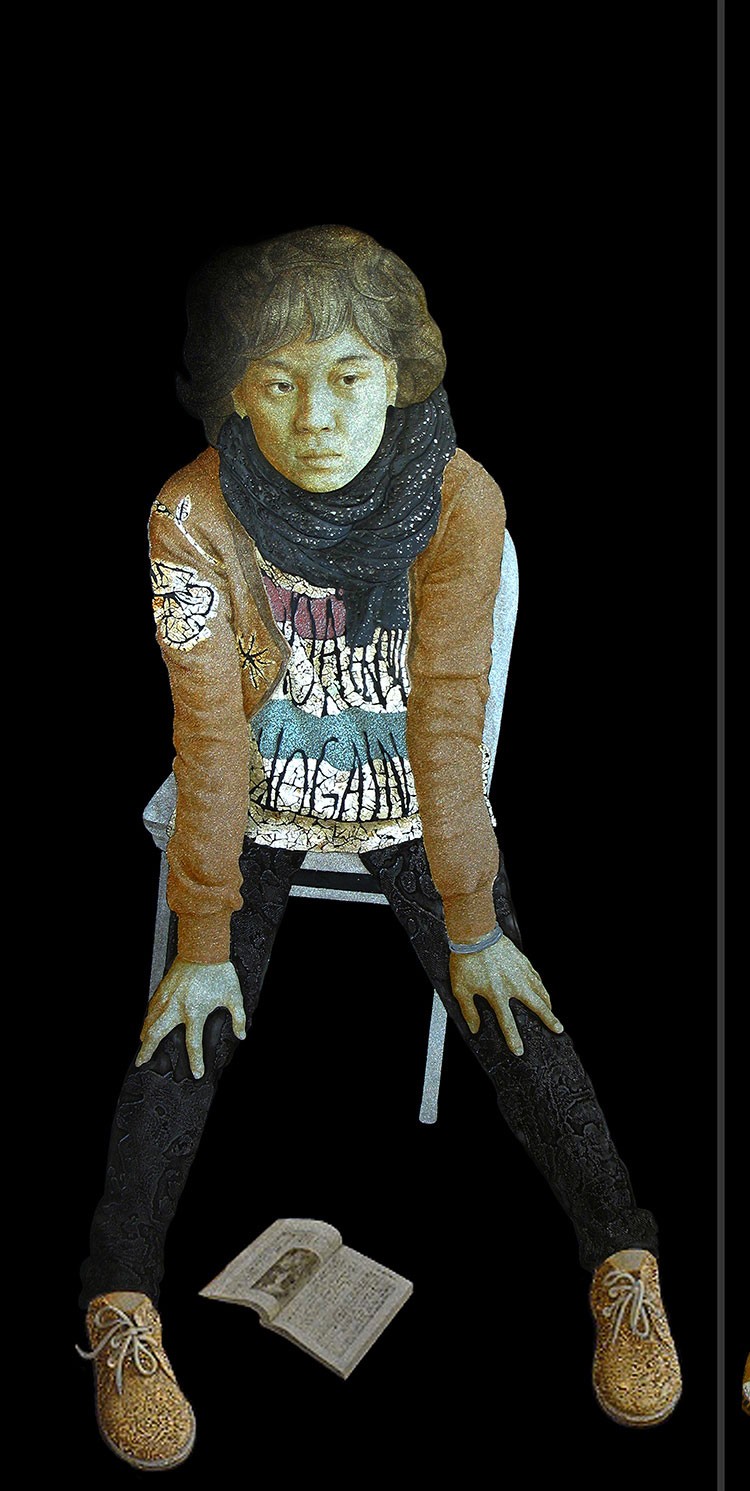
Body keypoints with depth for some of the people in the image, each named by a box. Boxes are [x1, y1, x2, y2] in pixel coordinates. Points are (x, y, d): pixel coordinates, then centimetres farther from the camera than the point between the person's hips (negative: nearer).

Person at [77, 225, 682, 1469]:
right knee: (195, 1025, -12)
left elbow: (447, 716, -18)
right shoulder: (193, 517, -22)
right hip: (260, 796, 0)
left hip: (410, 793, 0)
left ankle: (626, 1265, 3)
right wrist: (204, 941, -17)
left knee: (508, 1011, -10)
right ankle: (121, 1309, -3)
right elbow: (211, 735, -19)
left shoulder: (460, 501, -21)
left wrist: (474, 925, -15)